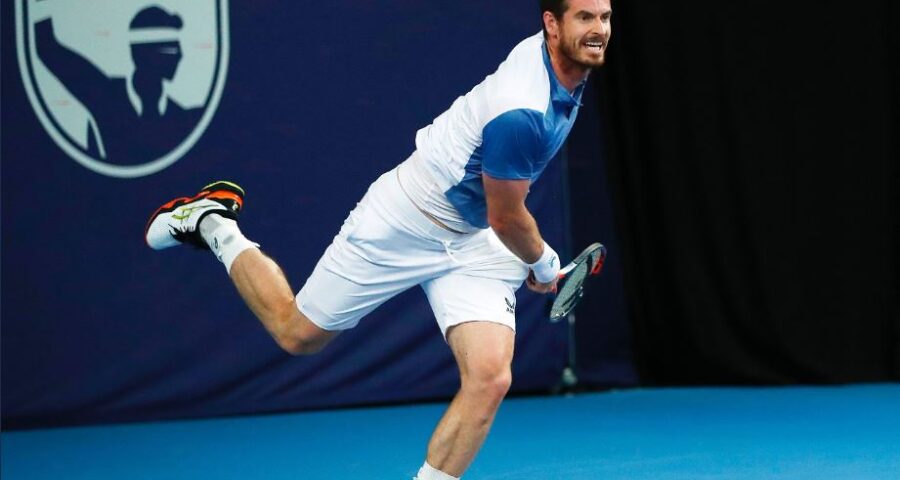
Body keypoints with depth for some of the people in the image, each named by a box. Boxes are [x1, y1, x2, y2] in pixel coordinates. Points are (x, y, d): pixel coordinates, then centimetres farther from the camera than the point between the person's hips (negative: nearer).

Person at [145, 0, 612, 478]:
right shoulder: (522, 115, -34)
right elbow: (506, 219, -20)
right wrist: (542, 264, 0)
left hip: (474, 243, 7)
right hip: (402, 224, -7)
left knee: (489, 380, -12)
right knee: (297, 333, 12)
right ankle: (213, 225, 33)